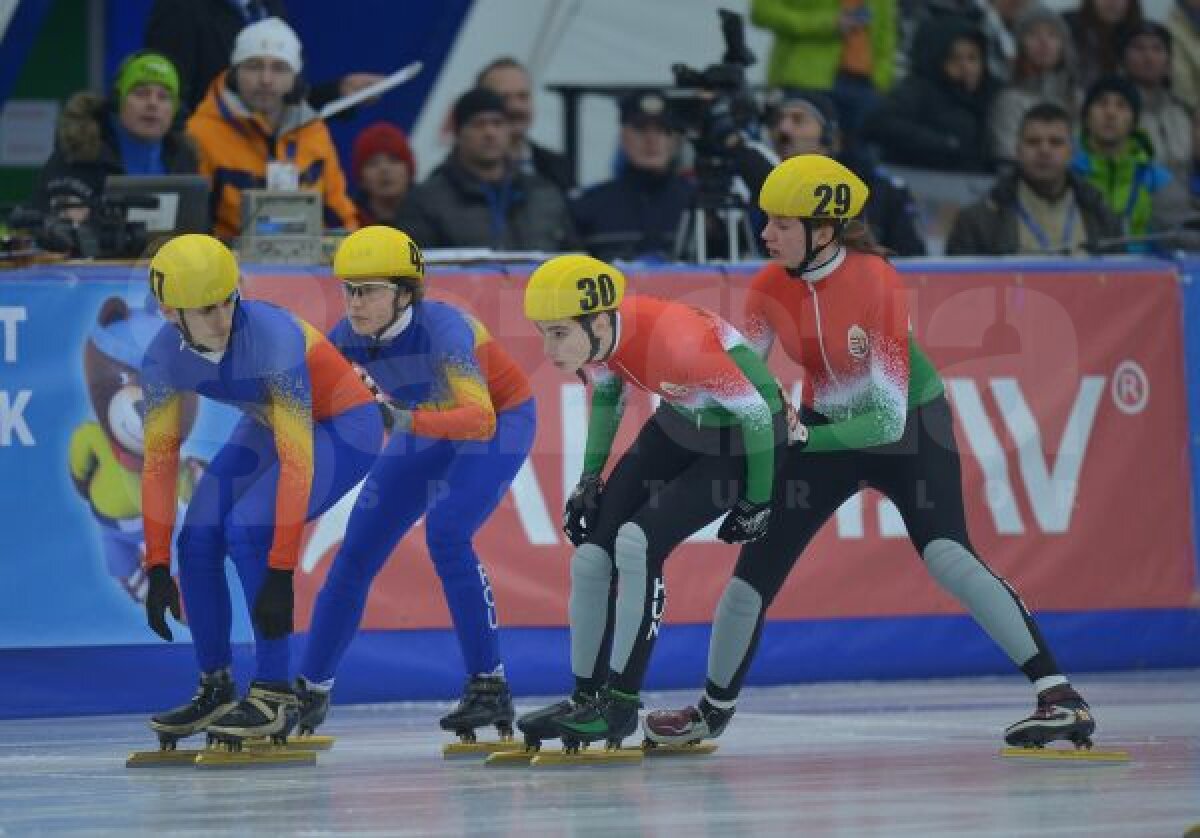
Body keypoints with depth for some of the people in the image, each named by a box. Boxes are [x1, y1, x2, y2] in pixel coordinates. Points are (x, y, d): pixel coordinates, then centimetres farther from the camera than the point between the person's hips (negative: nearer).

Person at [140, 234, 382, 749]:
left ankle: (276, 696, -15)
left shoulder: (273, 338, -37)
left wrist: (281, 572, -40)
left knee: (247, 529, -24)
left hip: (342, 429, -6)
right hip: (268, 427, 6)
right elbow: (160, 460, -11)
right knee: (197, 541, -8)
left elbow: (298, 463, -38)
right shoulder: (163, 358, -18)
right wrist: (157, 570, -14)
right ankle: (216, 692, 11)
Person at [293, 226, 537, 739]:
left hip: (501, 419, -6)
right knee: (358, 549, 1)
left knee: (447, 533, -28)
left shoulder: (443, 328, -37)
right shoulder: (349, 336, -20)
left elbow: (480, 421, -48)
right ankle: (311, 691, 14)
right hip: (428, 425, 6)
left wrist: (409, 420, -62)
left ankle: (489, 687, -17)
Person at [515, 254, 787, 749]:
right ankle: (587, 698, 11)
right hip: (678, 425, 8)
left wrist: (758, 501, -13)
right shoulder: (592, 333, -16)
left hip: (740, 442, -8)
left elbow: (754, 414, -24)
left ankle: (621, 704, -11)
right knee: (593, 549, 0)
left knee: (638, 540, -20)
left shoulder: (675, 342, -38)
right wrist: (591, 477, 6)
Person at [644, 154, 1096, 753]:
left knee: (945, 554, -26)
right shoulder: (770, 286, -13)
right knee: (756, 564, 2)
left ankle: (1060, 697, -26)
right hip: (824, 430, 5)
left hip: (910, 425, -5)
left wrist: (801, 438, -38)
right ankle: (714, 710, 25)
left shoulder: (878, 283, -29)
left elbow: (888, 420, -32)